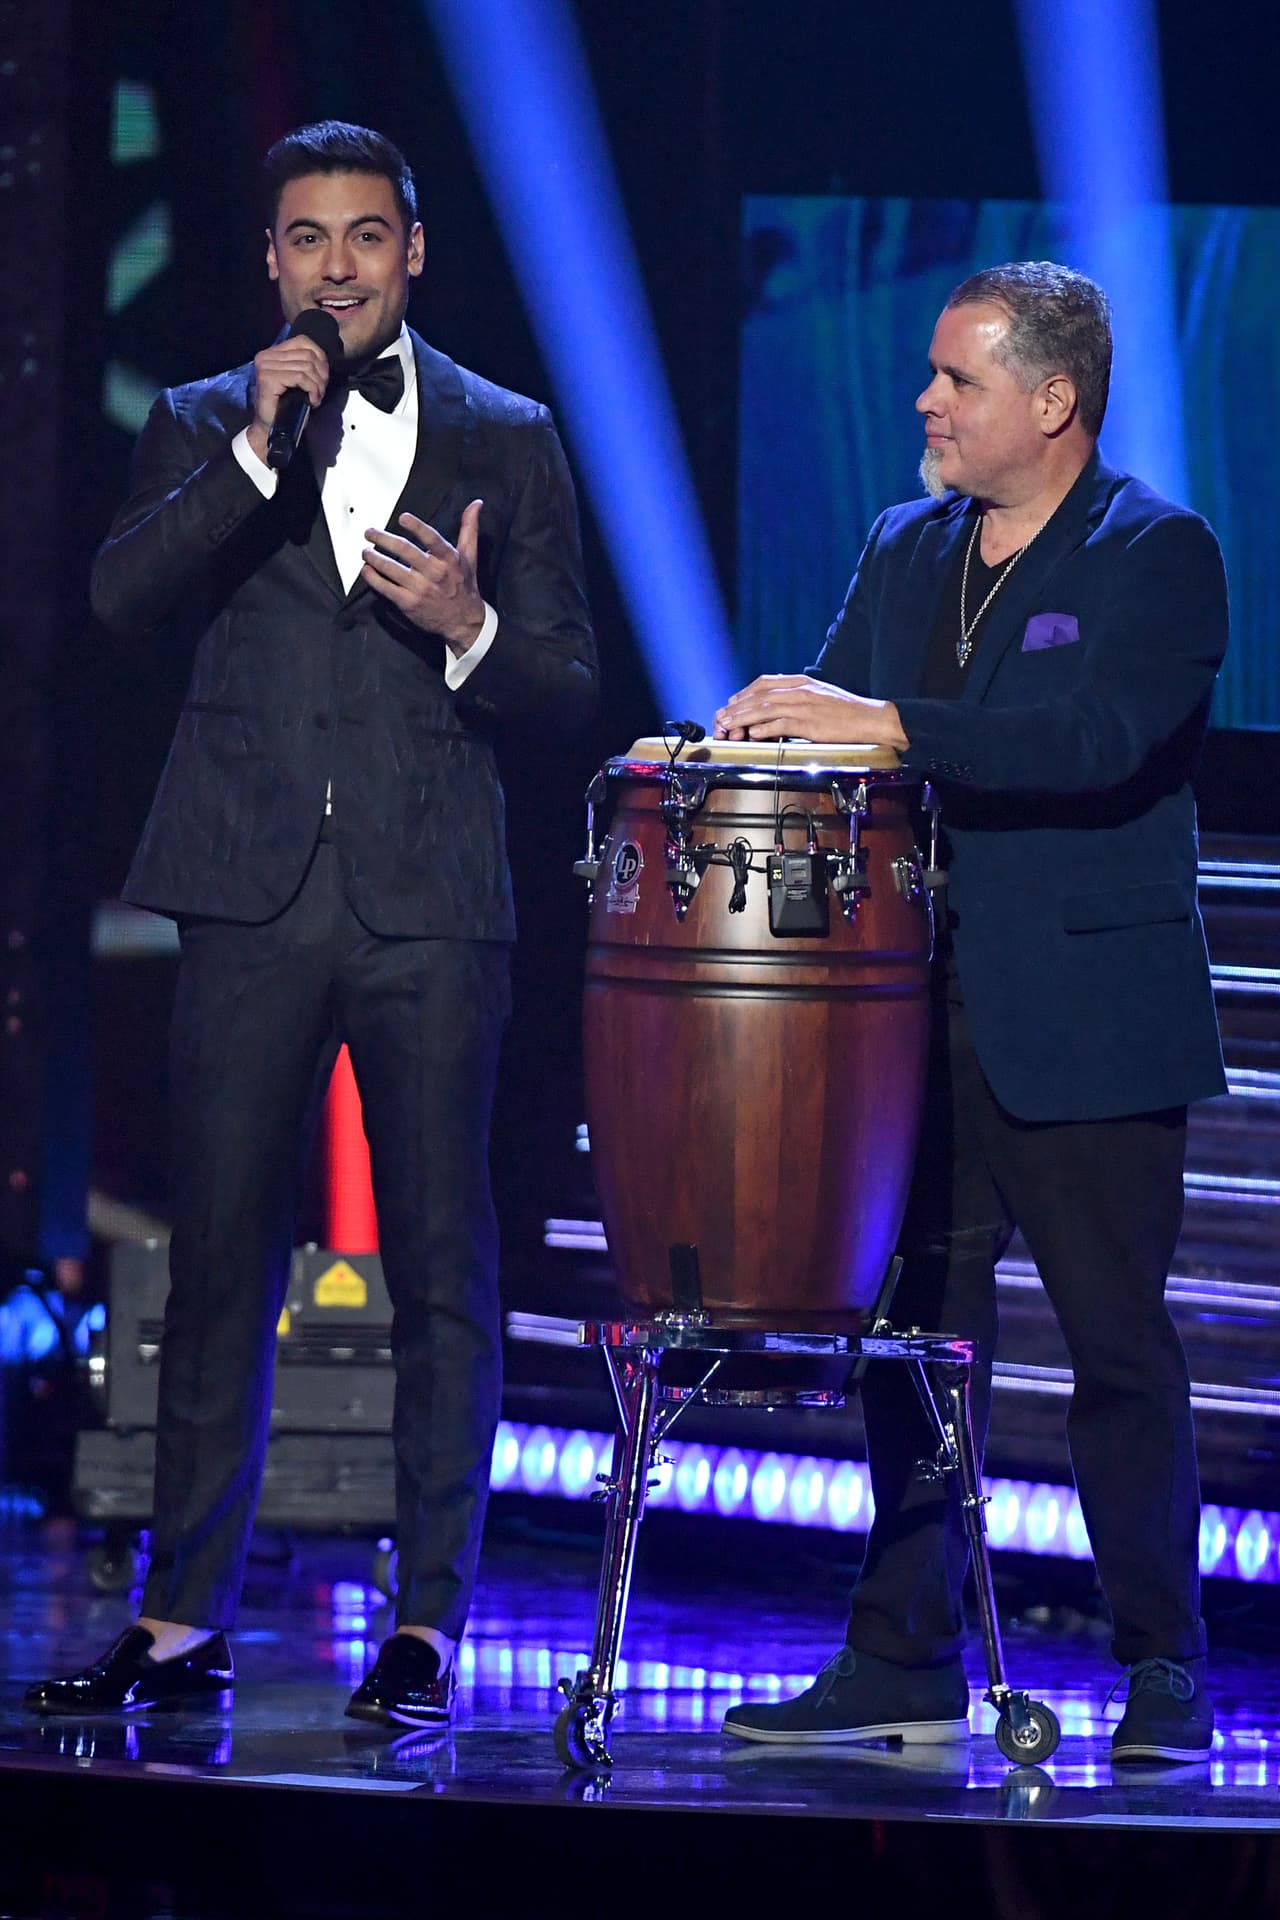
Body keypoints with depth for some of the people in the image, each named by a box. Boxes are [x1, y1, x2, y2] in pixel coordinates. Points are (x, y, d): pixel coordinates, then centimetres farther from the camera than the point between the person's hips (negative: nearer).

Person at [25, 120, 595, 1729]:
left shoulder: (504, 439, 11)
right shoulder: (204, 427, 12)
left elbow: (567, 681, 9)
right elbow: (125, 597, -4)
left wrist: (474, 632, -13)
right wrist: (253, 453, -14)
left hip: (428, 902, -1)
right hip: (252, 898, 1)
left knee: (441, 1273, -2)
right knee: (220, 1261, 2)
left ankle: (428, 1626, 3)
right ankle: (184, 1616, 7)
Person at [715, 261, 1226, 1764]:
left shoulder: (1157, 557, -7)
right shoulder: (905, 552, 15)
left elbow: (1098, 737, -23)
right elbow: (830, 719, 13)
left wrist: (886, 726, -30)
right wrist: (756, 735, -11)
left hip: (1083, 1030, -6)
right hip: (921, 1008, 6)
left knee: (1119, 1350, -1)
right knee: (915, 1335, 7)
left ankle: (1162, 1677, 8)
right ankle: (904, 1662, 13)